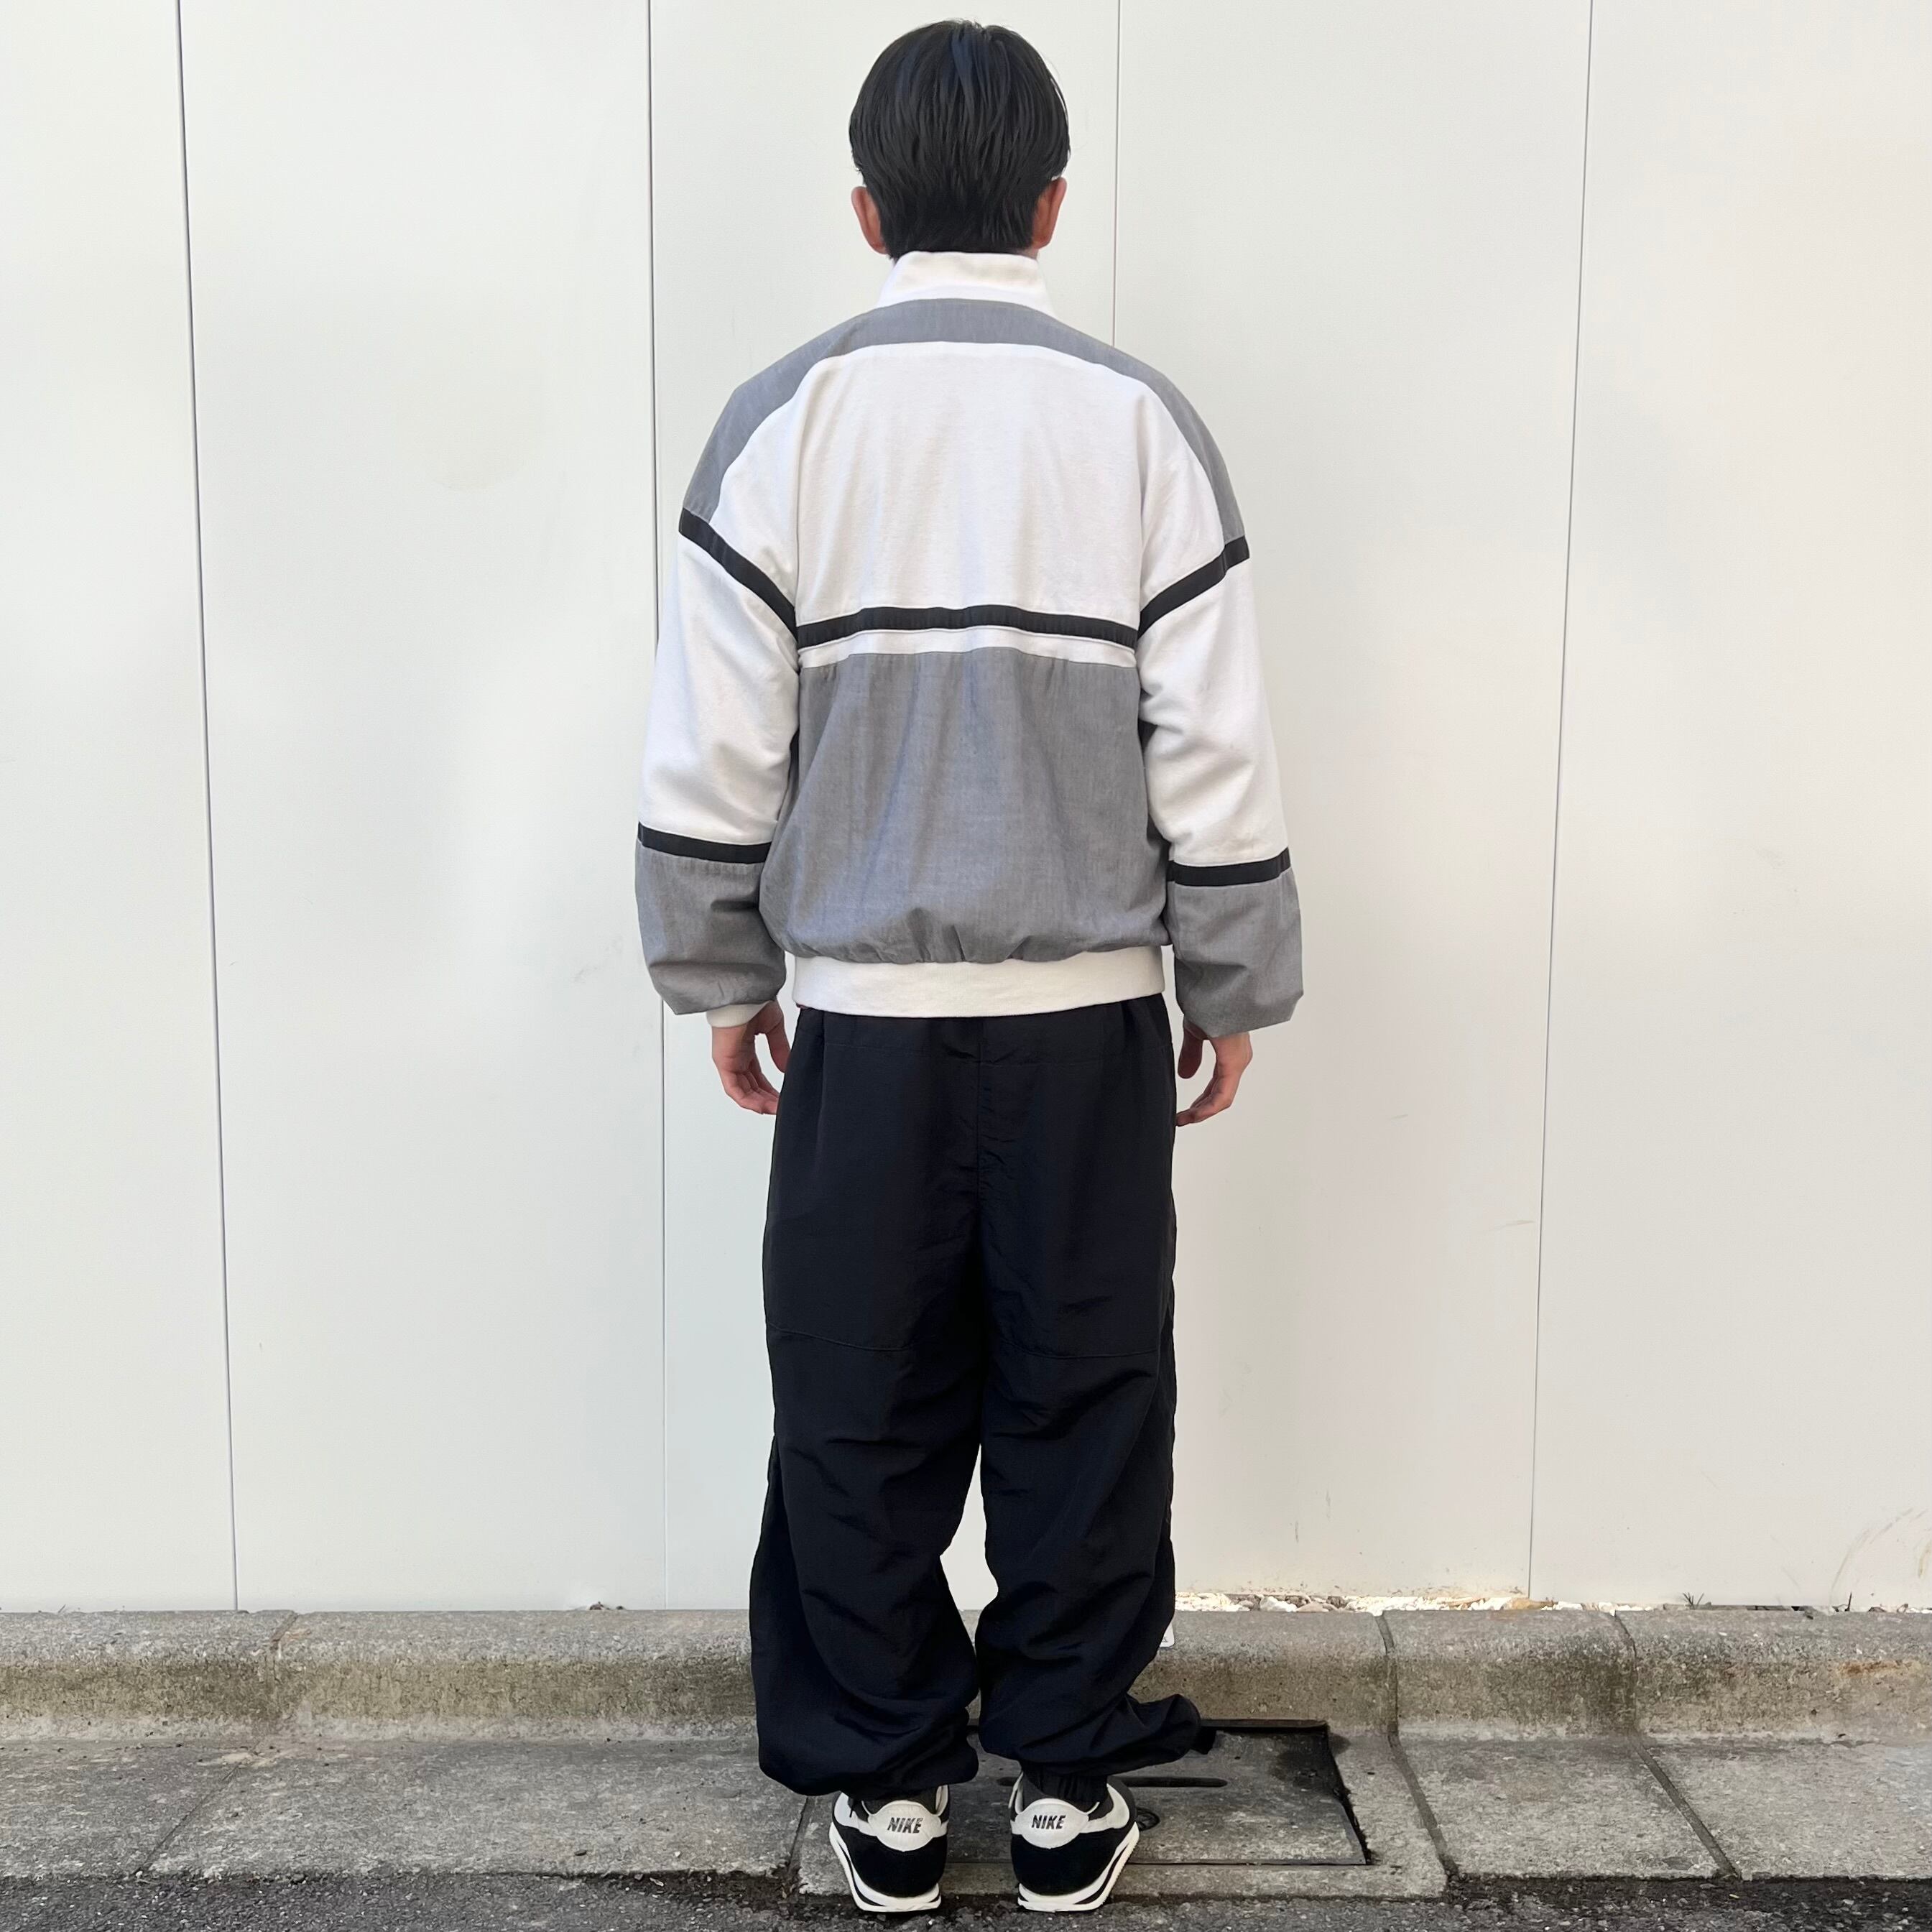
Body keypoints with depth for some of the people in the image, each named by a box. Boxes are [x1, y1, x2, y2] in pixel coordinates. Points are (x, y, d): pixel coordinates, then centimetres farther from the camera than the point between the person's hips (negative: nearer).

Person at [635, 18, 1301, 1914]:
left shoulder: (785, 419, -3)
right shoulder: (1140, 422, -3)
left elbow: (713, 751, -3)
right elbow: (1215, 752, -3)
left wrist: (721, 976, 10)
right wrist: (1232, 991, 8)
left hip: (864, 1016, 0)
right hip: (1087, 1017, 0)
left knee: (864, 1415, 12)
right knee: (1083, 1403, 12)